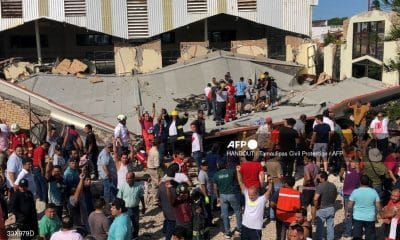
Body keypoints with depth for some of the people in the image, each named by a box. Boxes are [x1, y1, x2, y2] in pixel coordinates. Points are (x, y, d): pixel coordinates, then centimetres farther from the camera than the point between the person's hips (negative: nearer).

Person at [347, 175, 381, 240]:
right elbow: (378, 206, -6)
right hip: (370, 218, 1)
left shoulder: (355, 192, -10)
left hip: (357, 217, 0)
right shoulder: (373, 192, -8)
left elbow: (350, 205, -6)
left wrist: (348, 212, 11)